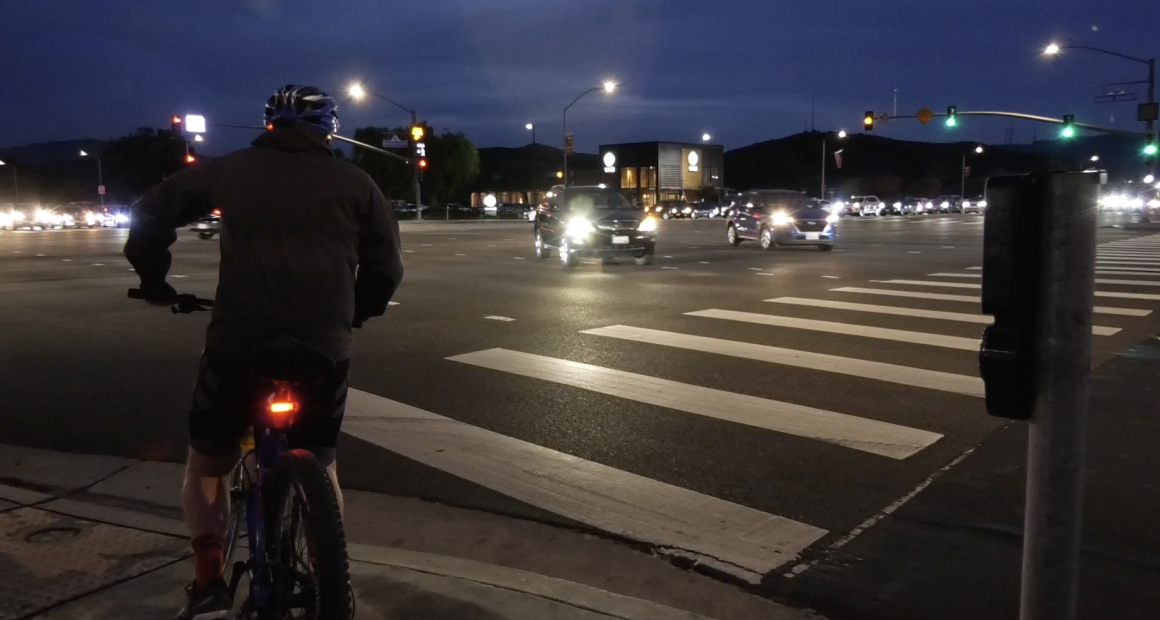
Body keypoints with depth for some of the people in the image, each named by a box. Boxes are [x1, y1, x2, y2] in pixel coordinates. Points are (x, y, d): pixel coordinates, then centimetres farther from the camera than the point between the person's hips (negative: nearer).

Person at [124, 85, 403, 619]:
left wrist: (154, 282, 26)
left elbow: (151, 214, 12)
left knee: (207, 463, 21)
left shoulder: (232, 169, 11)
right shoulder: (354, 183, 11)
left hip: (238, 343, -1)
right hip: (324, 347, 1)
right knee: (319, 465, 22)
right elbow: (386, 268, 10)